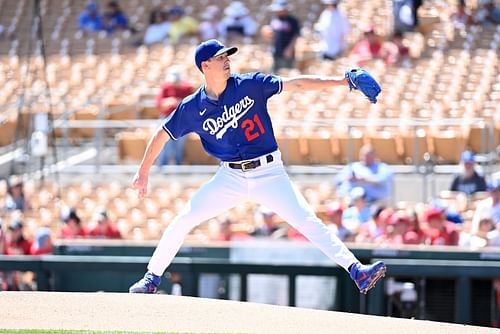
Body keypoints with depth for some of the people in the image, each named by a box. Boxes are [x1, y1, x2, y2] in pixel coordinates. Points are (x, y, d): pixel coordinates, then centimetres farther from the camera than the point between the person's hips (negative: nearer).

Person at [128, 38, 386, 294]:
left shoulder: (250, 85, -5)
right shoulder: (192, 108, -2)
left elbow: (295, 84, -8)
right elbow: (162, 134, 9)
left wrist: (342, 81, -15)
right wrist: (143, 173, 10)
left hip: (269, 173, -2)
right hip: (230, 176, 2)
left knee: (309, 223, -14)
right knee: (183, 220, -1)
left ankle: (356, 270, -20)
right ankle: (152, 278, 15)